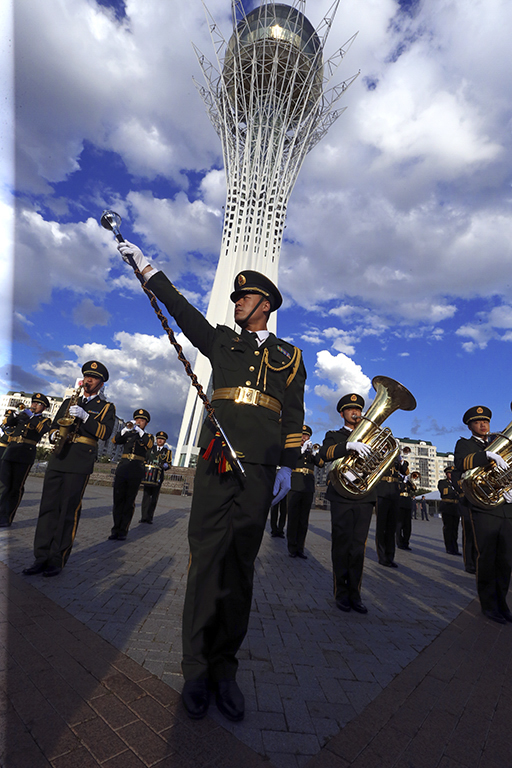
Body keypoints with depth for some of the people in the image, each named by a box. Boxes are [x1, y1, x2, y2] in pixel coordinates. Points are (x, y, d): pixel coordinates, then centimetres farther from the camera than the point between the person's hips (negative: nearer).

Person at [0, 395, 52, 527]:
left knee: (16, 487, -1)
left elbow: (43, 429, -11)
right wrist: (13, 416, -8)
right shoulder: (22, 414, 23)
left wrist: (30, 419, -22)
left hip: (25, 455, -4)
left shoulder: (45, 420, 9)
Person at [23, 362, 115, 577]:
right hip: (58, 457, 5)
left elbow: (105, 433, -7)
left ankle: (57, 561, 8)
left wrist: (84, 416, -17)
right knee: (48, 506, 6)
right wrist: (54, 435, -1)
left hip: (80, 462, -4)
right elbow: (54, 425, 22)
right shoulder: (69, 402, 22)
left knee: (68, 510, -2)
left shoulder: (106, 407, 8)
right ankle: (41, 557, 15)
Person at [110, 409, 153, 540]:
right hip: (122, 468, 2)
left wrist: (140, 431, -16)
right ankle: (115, 530, 9)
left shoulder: (148, 436, 12)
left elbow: (149, 445, -10)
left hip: (136, 470, -2)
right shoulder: (128, 434, 17)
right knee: (118, 499, 1)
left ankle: (123, 531, 5)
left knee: (130, 501, 0)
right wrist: (126, 428, -12)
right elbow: (115, 440, 0)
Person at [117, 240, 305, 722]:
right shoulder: (221, 341, 19)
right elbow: (180, 307, 17)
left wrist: (287, 466, 2)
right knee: (208, 554, 0)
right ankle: (197, 667, 16)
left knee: (240, 560, 5)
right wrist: (145, 267, 16)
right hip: (217, 456, 0)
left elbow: (294, 416, 10)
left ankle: (224, 665, 20)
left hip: (262, 464, 0)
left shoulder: (289, 355, 16)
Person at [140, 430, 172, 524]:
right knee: (146, 496, -2)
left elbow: (169, 463, 6)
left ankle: (150, 517, 4)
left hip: (158, 477, -1)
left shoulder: (167, 451, 12)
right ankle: (144, 516, 4)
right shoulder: (150, 448, 16)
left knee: (154, 497, -1)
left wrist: (165, 465, -16)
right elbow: (144, 459, 17)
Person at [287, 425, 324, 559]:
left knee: (304, 520, 5)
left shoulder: (312, 450, 18)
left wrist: (313, 453, -13)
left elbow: (321, 464, 5)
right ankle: (292, 548, 6)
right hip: (294, 487, -3)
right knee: (293, 519, -3)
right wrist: (301, 450, -18)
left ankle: (300, 549, 12)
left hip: (308, 489, 3)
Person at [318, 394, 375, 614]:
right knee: (341, 547, 3)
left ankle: (354, 593, 18)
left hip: (364, 498, 3)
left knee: (358, 548, 5)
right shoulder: (334, 436, 8)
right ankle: (341, 593, 17)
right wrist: (349, 445, -30)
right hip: (341, 497, -2)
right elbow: (324, 453, -14)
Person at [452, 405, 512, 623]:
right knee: (487, 559, -2)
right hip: (483, 509, -5)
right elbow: (460, 463, -15)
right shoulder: (464, 444, 6)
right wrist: (489, 455, -27)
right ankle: (489, 605, 12)